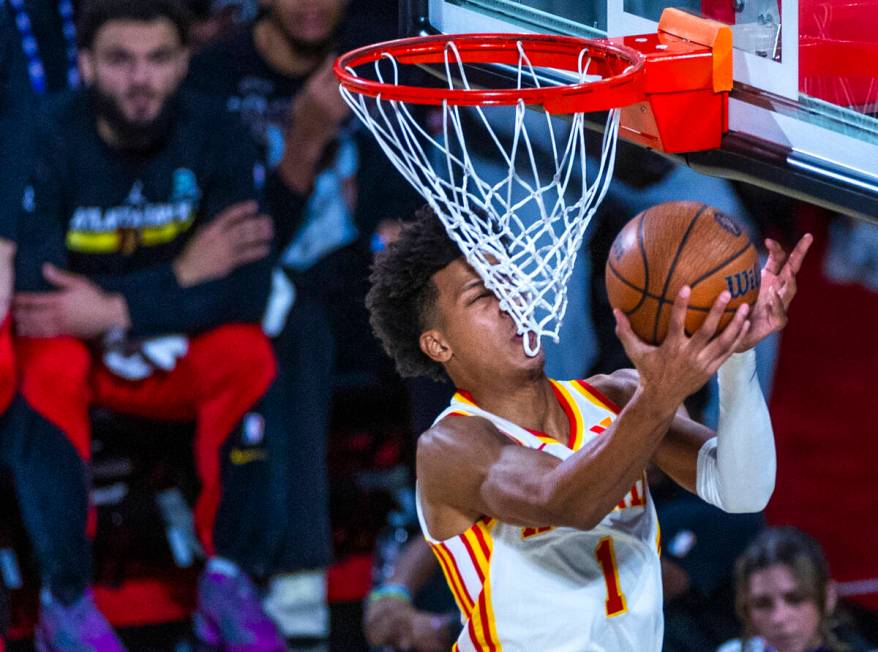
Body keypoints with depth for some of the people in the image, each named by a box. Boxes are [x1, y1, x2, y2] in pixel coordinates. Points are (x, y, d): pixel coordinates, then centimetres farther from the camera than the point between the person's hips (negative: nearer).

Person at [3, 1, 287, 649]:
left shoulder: (216, 136, -13)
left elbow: (245, 291, -20)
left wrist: (114, 310, -29)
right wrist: (179, 275, -22)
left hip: (181, 358, 2)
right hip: (82, 353, -2)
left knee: (248, 354, -28)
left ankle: (229, 583, -17)